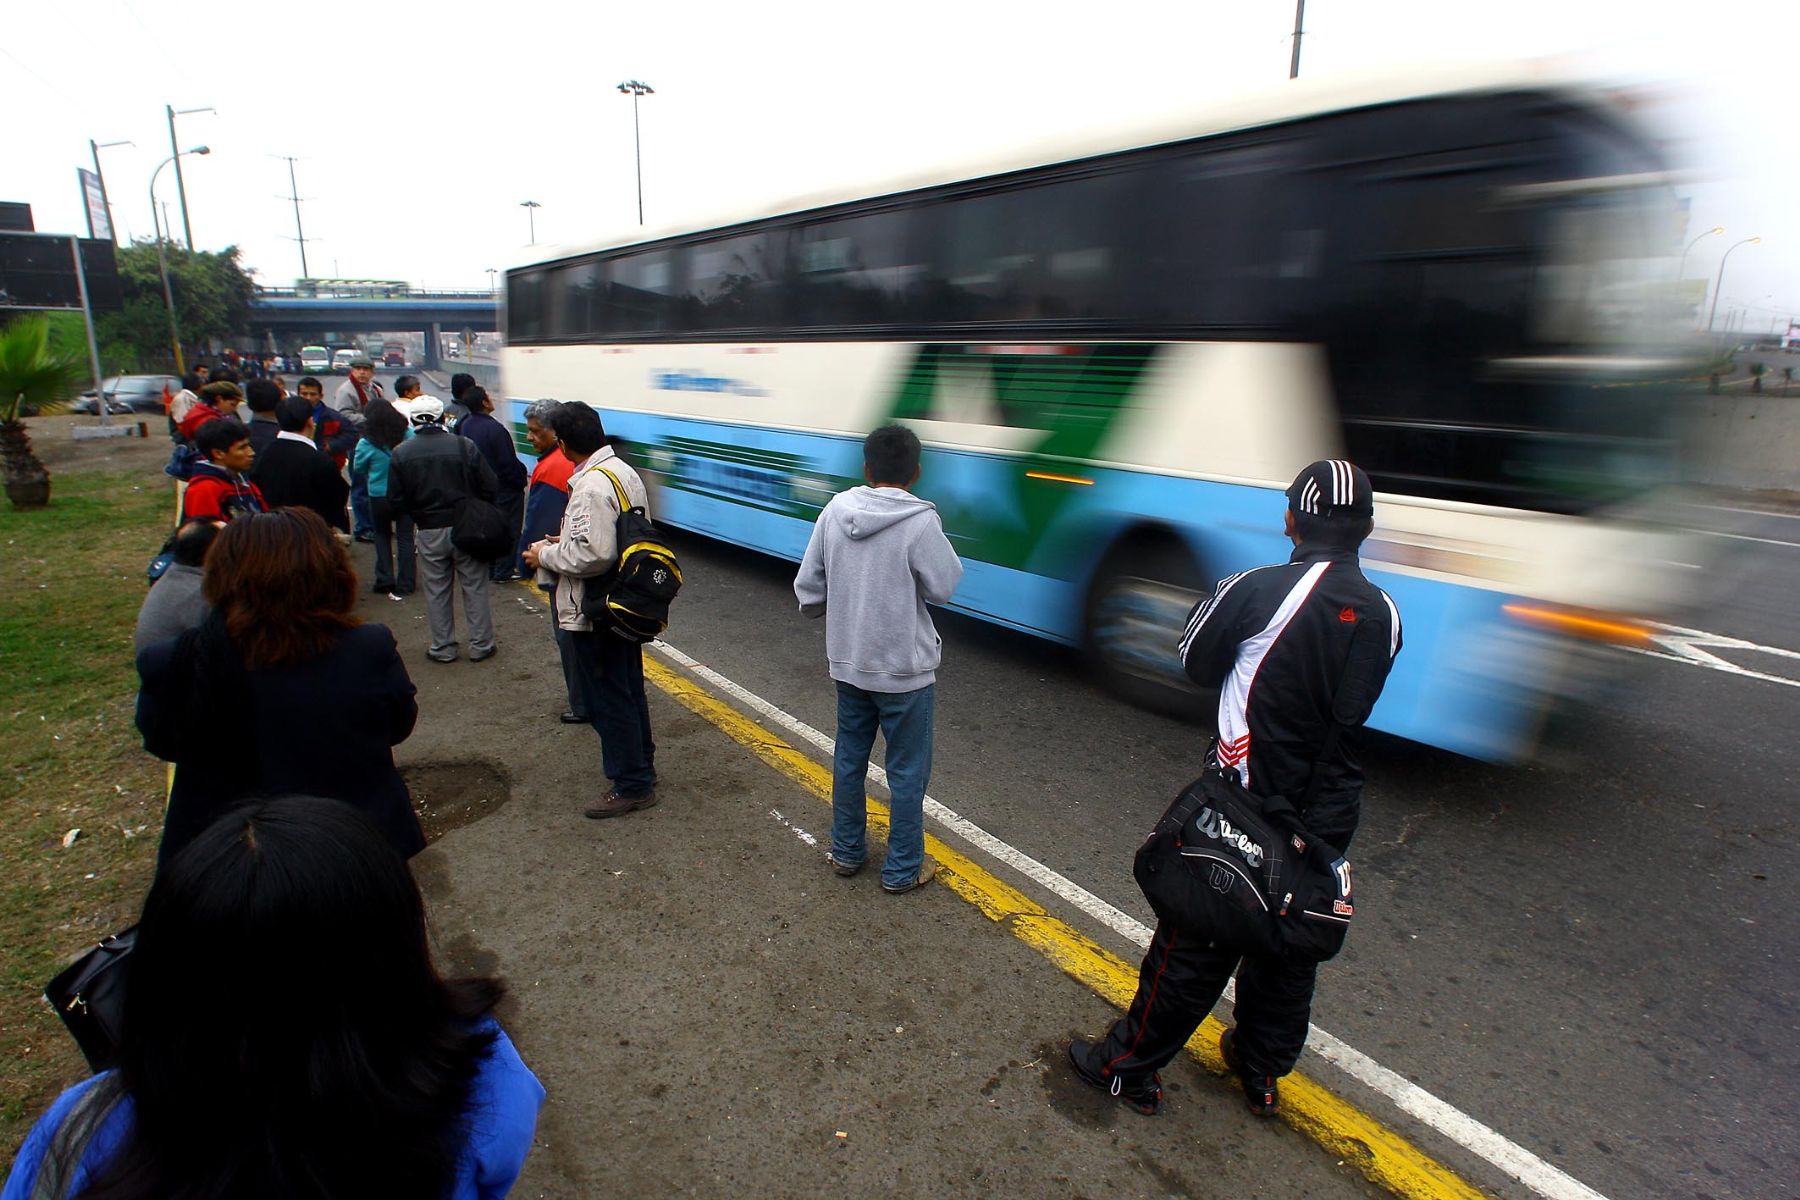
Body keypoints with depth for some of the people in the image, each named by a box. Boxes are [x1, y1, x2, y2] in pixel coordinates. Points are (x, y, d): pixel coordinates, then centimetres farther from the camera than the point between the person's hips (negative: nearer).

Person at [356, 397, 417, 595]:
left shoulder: (366, 444, -13)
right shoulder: (409, 435, -9)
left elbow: (358, 469, 2)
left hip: (379, 497, -1)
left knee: (382, 536, 16)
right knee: (405, 537, 8)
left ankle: (385, 581, 15)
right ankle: (405, 583, 11)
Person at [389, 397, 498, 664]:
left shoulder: (401, 453, -4)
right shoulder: (464, 446, -8)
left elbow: (396, 501, -3)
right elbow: (489, 488, -8)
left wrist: (418, 515, 16)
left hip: (429, 533, 1)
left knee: (436, 592, 12)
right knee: (475, 588, 9)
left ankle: (443, 648, 19)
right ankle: (480, 645, 15)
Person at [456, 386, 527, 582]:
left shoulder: (465, 425, 2)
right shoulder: (494, 429, -24)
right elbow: (508, 462, -22)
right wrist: (520, 480, -8)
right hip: (504, 486, -8)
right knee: (507, 528, 3)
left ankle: (489, 568, 24)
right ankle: (503, 571, 6)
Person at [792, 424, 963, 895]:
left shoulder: (836, 510, -4)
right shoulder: (920, 522, -20)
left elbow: (808, 584, 2)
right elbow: (943, 587, -10)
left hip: (848, 662, 5)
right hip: (905, 669, -5)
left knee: (849, 758, 21)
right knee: (907, 771, 10)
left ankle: (846, 851, 36)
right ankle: (902, 870, 23)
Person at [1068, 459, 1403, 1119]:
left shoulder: (1259, 591, -20)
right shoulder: (1384, 613, -2)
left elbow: (1198, 664, -7)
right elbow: (1353, 706, 7)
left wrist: (1215, 602, 7)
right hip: (1330, 814, 5)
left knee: (1196, 939, 7)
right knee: (1291, 944, 20)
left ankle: (1129, 1064, 23)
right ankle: (1262, 1071, 40)